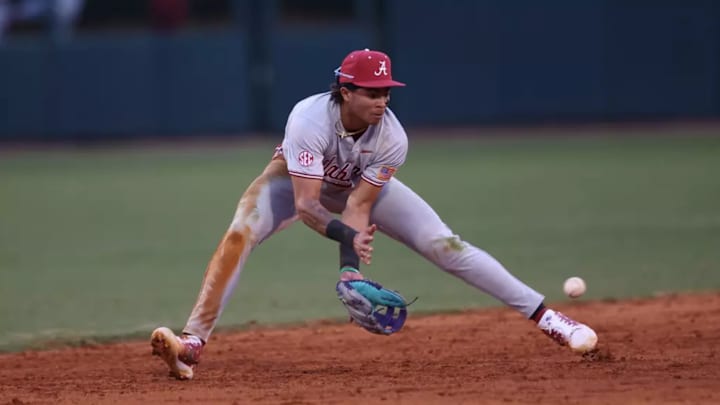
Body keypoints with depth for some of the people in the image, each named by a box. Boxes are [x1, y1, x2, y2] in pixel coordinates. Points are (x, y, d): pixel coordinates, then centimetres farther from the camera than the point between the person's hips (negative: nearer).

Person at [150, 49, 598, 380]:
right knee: (238, 236, -29)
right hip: (297, 178, -2)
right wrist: (344, 233, -61)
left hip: (365, 184, 2)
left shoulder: (392, 139, -31)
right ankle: (192, 344, -30)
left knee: (443, 244, -13)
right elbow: (305, 204, -44)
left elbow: (359, 204, -28)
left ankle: (545, 316, -10)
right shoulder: (310, 120, -40)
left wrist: (351, 264, -43)